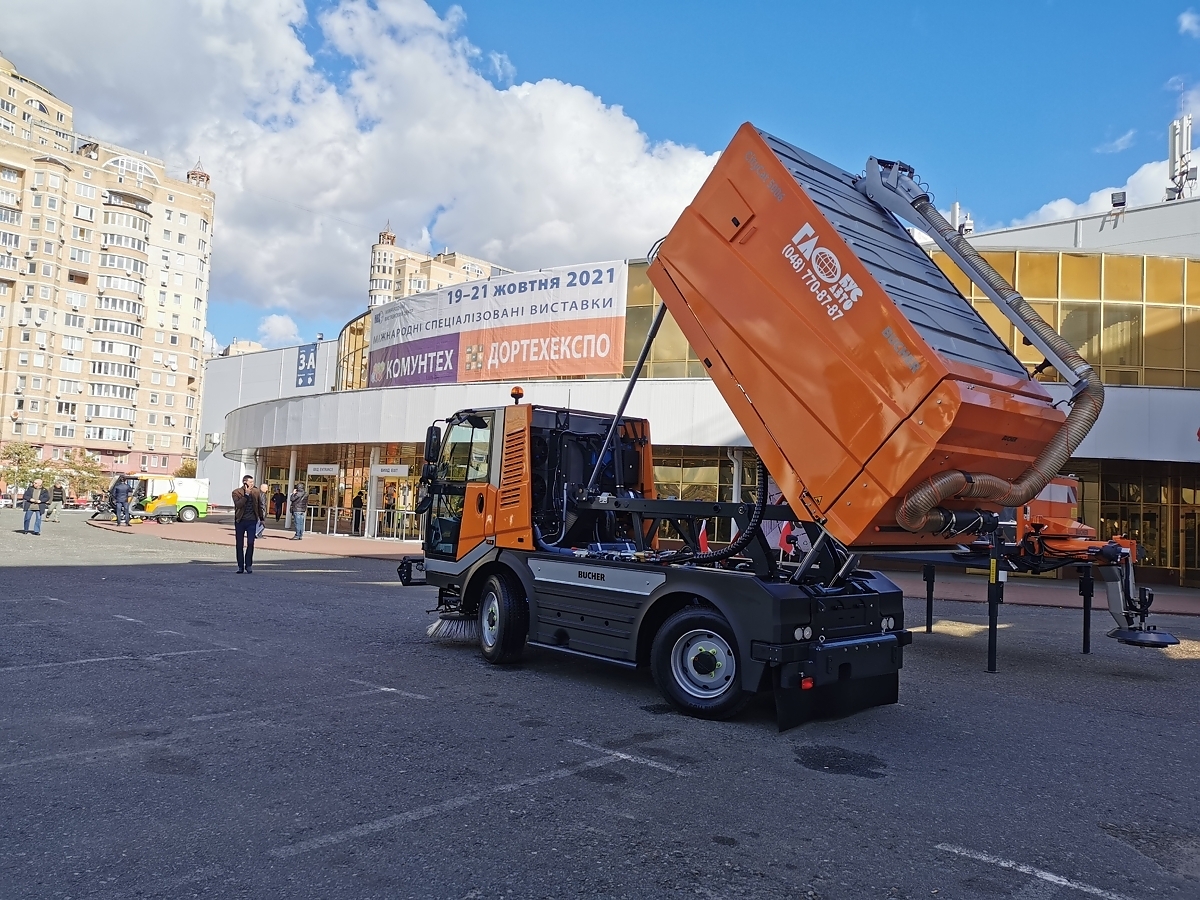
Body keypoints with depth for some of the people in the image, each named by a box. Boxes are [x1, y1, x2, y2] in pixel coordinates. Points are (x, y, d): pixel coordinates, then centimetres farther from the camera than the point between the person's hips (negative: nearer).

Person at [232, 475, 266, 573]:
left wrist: (262, 517, 14)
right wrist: (246, 494, -22)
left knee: (250, 543, -5)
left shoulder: (256, 492, 5)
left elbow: (261, 505, 15)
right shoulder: (236, 492, -3)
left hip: (252, 521, 1)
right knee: (239, 545, 5)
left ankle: (248, 565, 6)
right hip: (240, 521, -1)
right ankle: (240, 566, 13)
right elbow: (238, 504, -19)